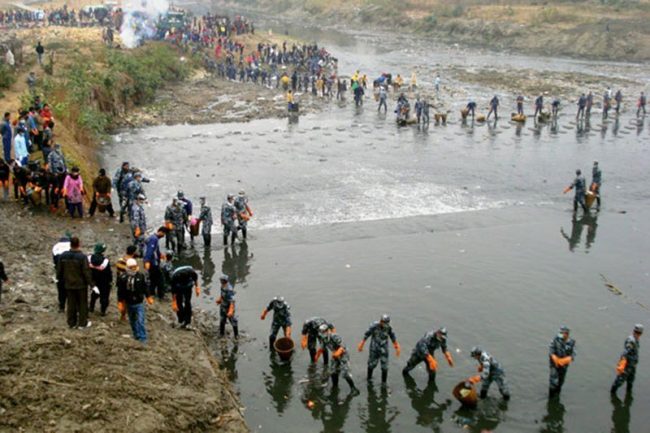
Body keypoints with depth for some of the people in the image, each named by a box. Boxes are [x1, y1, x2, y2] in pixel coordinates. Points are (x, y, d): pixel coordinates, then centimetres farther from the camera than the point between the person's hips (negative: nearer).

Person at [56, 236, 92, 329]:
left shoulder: (63, 256, -5)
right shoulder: (82, 257, -21)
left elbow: (59, 270, 6)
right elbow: (86, 272, -19)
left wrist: (59, 279, 23)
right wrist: (91, 283, -11)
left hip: (68, 284, 4)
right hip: (81, 284, -4)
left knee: (71, 304, 15)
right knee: (82, 304, 9)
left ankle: (71, 323, 22)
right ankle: (82, 323, 16)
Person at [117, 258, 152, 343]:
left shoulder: (141, 276, -9)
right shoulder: (122, 278, -10)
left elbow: (145, 288, 3)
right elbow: (120, 292, -3)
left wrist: (148, 297, 10)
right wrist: (120, 302, -2)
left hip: (139, 303, -2)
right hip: (129, 304, 2)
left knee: (140, 321, -9)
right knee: (132, 321, 16)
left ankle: (143, 338, -4)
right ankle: (136, 335, 33)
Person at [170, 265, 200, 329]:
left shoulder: (191, 271, -35)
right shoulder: (175, 276, -38)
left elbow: (195, 277, -8)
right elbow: (173, 291, -27)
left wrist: (197, 287, -5)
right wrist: (174, 303, -23)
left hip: (188, 286, 1)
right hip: (178, 287, -1)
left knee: (187, 302, -5)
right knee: (179, 303, -7)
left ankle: (187, 322, 0)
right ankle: (181, 321, 8)